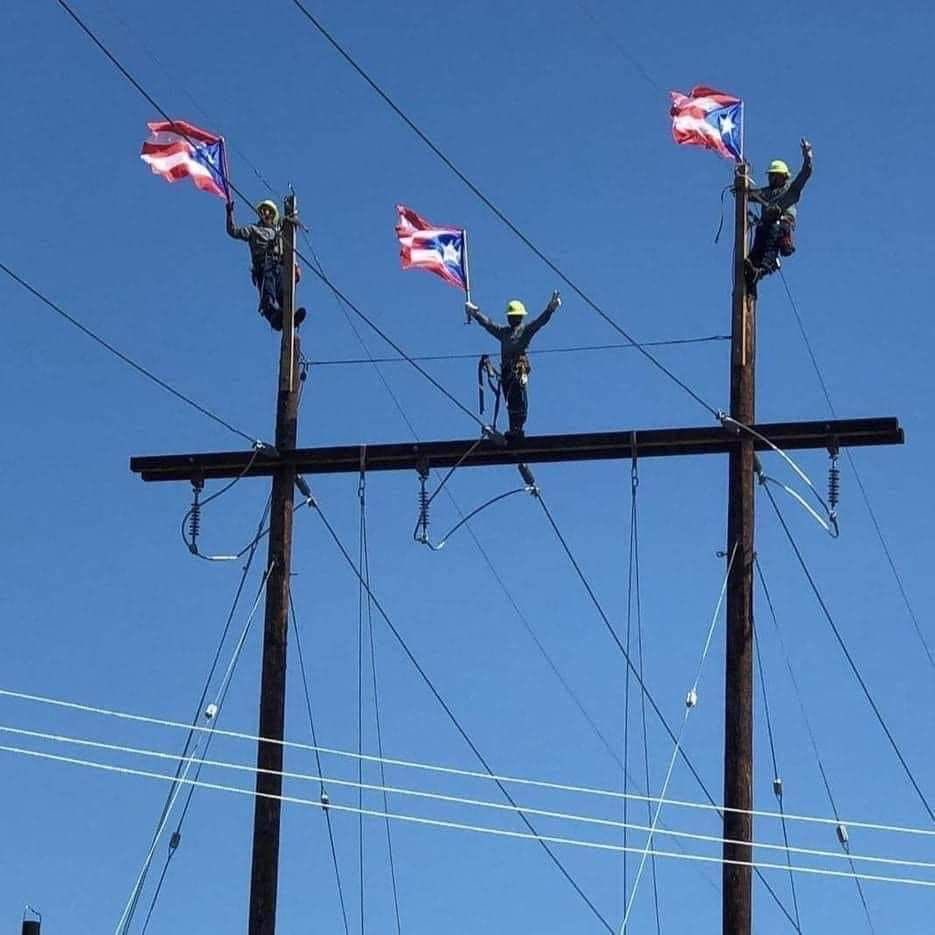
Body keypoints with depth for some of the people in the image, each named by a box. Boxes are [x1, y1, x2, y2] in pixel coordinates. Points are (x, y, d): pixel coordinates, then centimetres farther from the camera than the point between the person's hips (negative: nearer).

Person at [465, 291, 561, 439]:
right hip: (506, 370, 6)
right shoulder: (503, 331, 22)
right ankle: (513, 429, 6)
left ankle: (517, 429, -16)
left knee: (519, 401, -12)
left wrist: (550, 309, -20)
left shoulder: (526, 330, 6)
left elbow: (540, 321, -6)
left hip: (519, 369, -6)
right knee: (510, 402, 4)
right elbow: (487, 323, 32)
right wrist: (474, 312, 39)